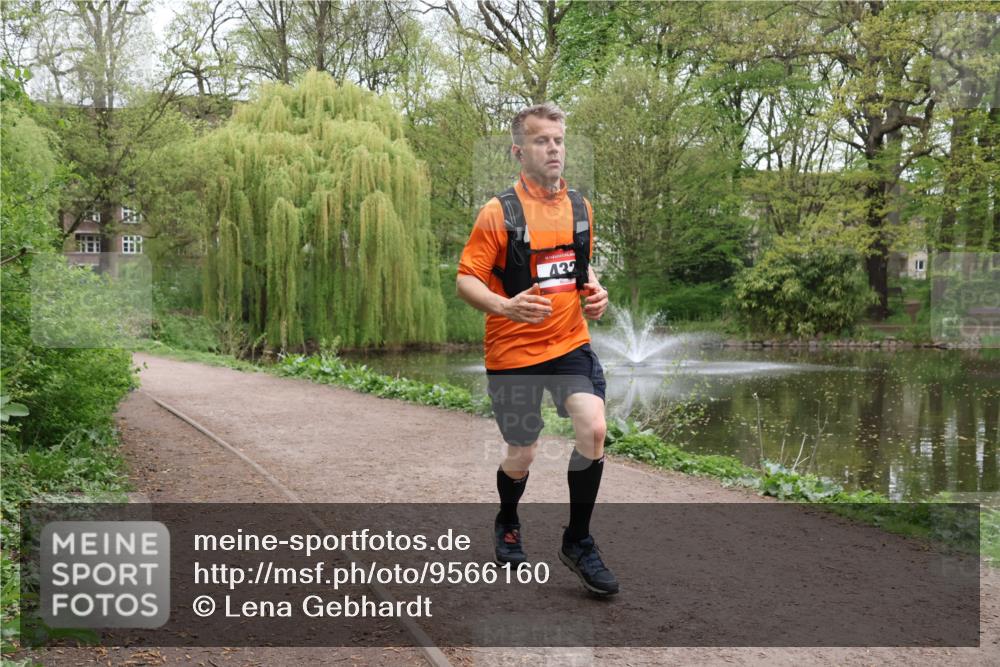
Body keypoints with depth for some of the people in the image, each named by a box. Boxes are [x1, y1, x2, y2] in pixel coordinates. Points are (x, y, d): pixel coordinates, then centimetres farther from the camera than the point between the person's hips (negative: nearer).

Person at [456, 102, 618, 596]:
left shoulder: (579, 208, 7)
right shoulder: (498, 212, -10)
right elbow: (466, 280, -11)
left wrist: (594, 292, 2)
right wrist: (505, 306, -29)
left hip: (571, 343, 4)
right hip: (513, 351, -3)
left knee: (593, 429, -17)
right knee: (521, 457, 7)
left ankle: (578, 541, 2)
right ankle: (507, 524, 40)